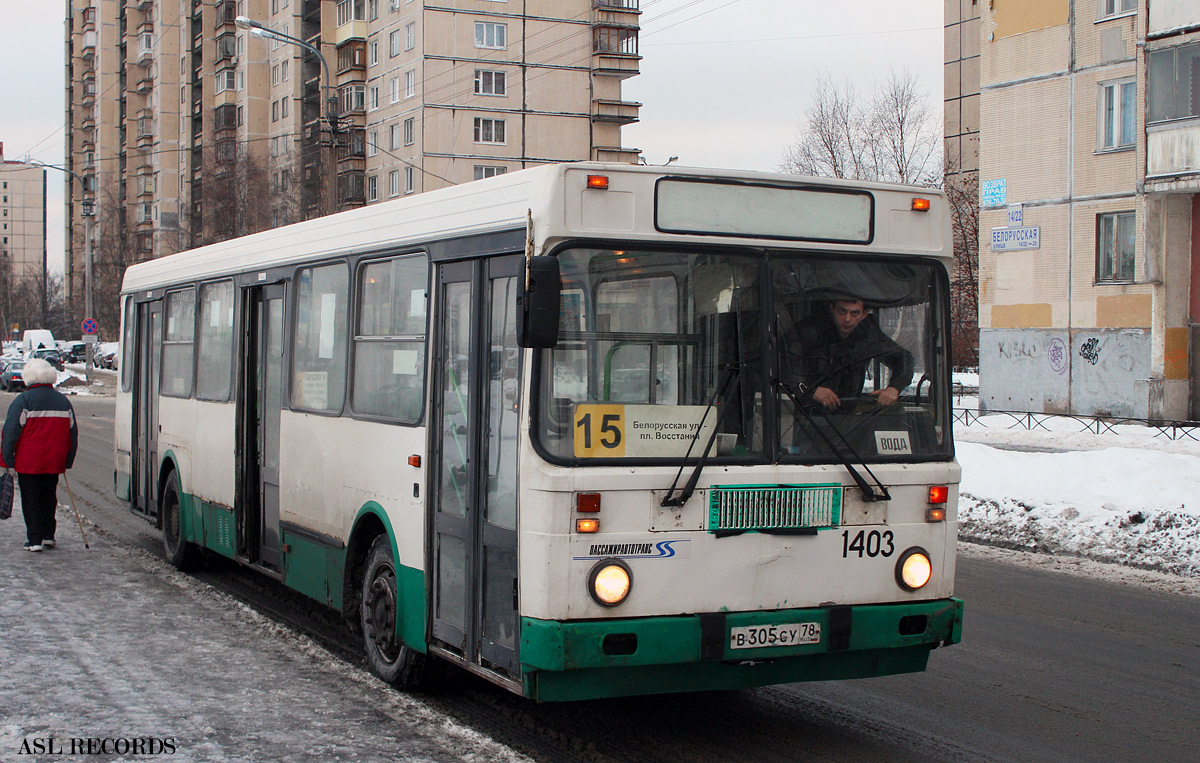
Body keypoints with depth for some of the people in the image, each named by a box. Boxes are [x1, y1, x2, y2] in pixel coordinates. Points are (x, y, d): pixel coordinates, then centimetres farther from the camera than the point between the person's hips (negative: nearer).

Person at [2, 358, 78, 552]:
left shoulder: (23, 400, -9)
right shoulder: (63, 400, 9)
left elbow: (11, 431, -11)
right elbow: (73, 432, 14)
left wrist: (8, 459, -5)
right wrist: (68, 461, 20)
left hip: (28, 463, -4)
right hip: (54, 463, 5)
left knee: (30, 500, 2)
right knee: (49, 498, 16)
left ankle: (35, 539, -1)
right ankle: (48, 536, 18)